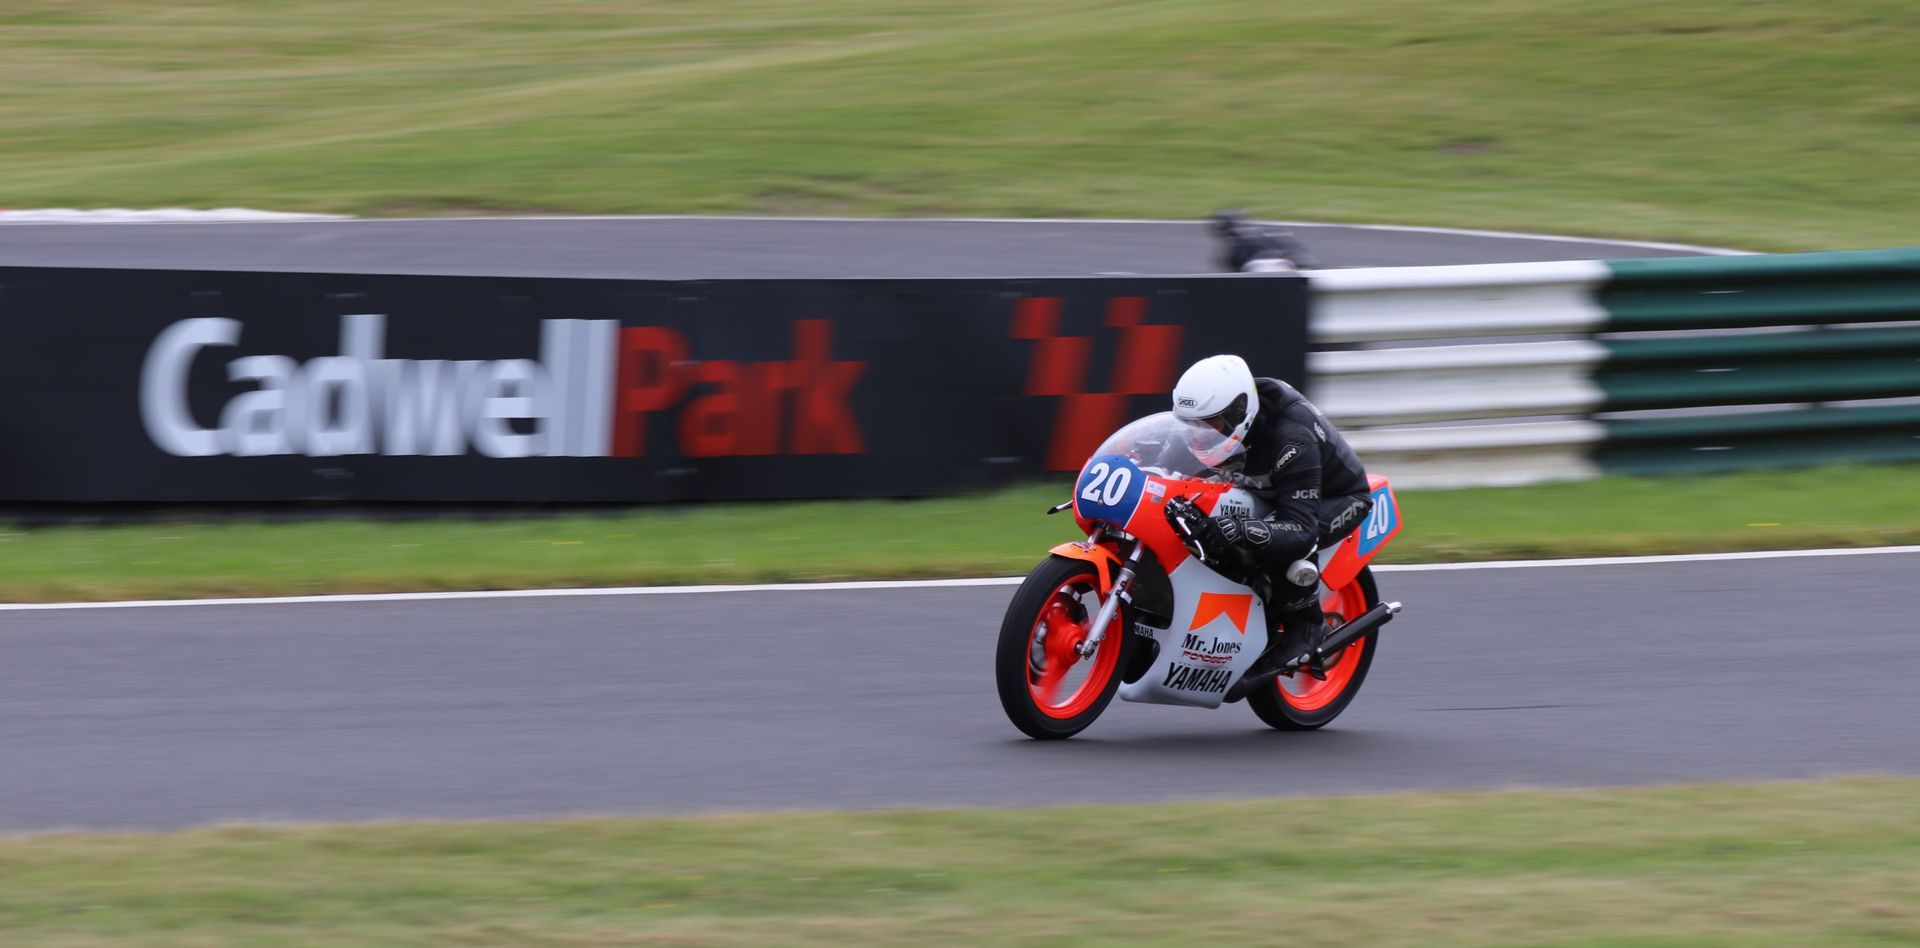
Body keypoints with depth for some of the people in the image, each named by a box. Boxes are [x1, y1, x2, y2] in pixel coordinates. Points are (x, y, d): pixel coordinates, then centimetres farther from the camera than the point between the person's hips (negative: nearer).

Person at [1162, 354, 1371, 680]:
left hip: (1338, 497, -8)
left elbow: (1301, 531, -46)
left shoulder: (1291, 439, -39)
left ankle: (1307, 622, -15)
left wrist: (1238, 529, -62)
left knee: (1284, 544, -39)